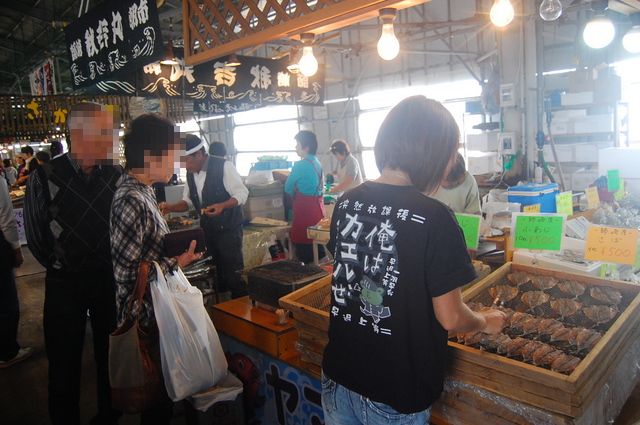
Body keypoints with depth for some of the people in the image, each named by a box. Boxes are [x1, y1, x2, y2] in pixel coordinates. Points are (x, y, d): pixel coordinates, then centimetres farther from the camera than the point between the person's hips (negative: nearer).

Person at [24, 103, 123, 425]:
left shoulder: (117, 175, -6)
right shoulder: (44, 178, -13)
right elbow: (35, 235, 0)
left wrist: (113, 267, 4)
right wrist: (61, 269, 7)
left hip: (109, 278, 3)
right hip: (65, 283, -2)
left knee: (110, 354, 17)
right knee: (65, 362, 12)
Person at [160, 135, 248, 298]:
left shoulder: (223, 166, -17)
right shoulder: (190, 173, 4)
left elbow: (242, 194, -16)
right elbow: (188, 201, 11)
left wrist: (222, 206, -32)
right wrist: (170, 208, -7)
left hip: (228, 229, -6)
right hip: (207, 229, 6)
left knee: (233, 274, -3)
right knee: (218, 273, 15)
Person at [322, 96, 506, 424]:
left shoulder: (347, 202, -4)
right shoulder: (433, 218, -22)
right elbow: (450, 319, -15)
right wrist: (486, 322, 7)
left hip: (337, 376, 5)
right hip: (395, 397, -4)